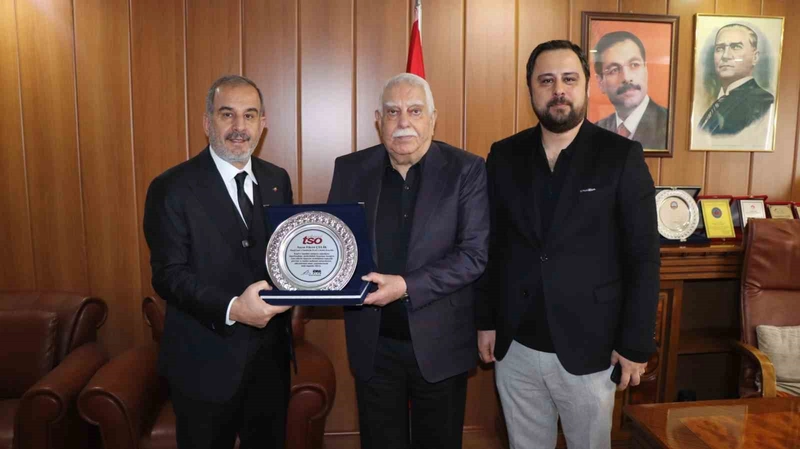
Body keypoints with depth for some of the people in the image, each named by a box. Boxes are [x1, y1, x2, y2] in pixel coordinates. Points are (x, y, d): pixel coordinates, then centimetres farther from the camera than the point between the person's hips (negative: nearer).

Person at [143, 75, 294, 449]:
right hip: (206, 360, -4)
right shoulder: (172, 188, -11)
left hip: (271, 354, 5)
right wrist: (231, 309, -30)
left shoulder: (277, 180, 5)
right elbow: (168, 274, -15)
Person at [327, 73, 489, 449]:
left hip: (440, 343, -2)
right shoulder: (350, 169, 2)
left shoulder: (466, 170, -8)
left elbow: (475, 253, -14)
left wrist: (406, 287, -24)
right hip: (373, 343, 2)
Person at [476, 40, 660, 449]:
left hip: (589, 348, -2)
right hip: (514, 346, 3)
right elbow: (491, 246, 5)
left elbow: (643, 258, -7)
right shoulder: (504, 155, 1)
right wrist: (486, 321, 5)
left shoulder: (622, 157, -7)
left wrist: (636, 345, -7)